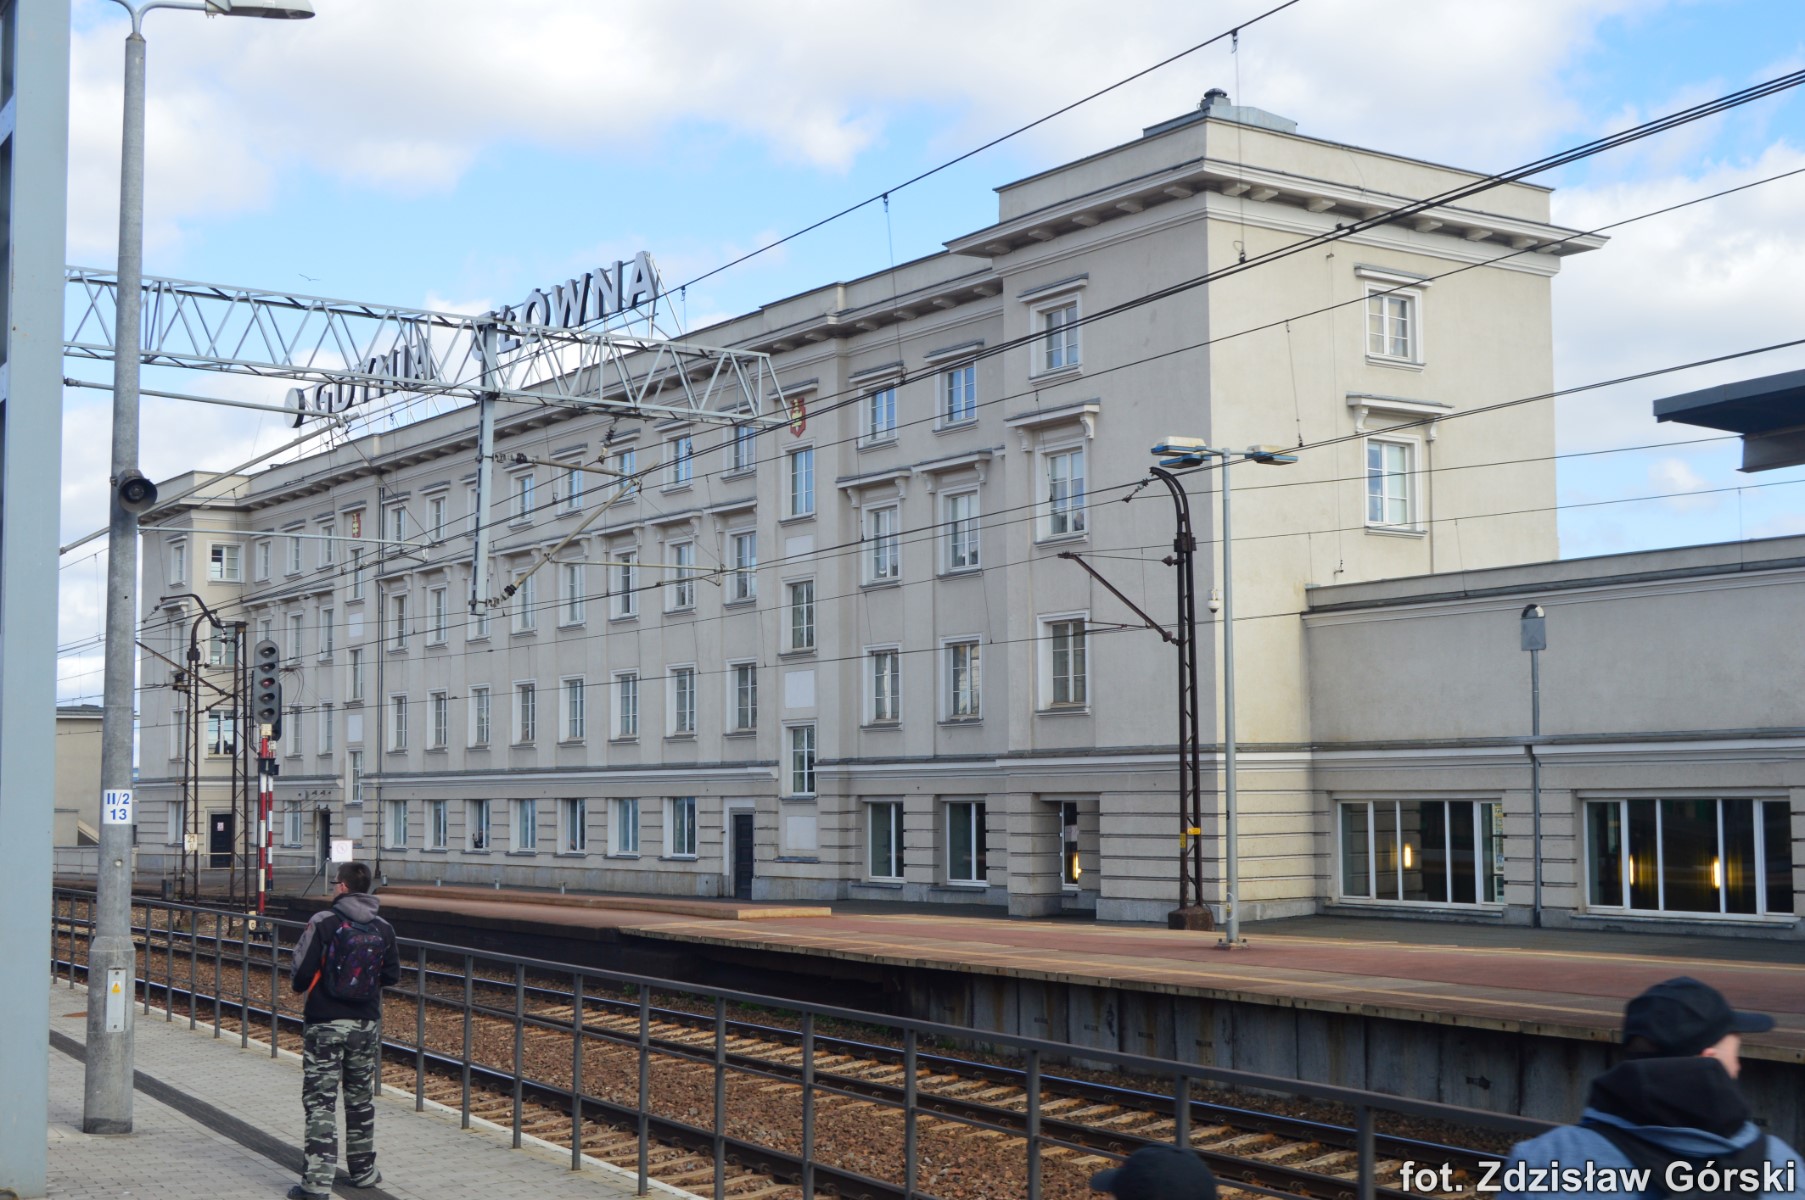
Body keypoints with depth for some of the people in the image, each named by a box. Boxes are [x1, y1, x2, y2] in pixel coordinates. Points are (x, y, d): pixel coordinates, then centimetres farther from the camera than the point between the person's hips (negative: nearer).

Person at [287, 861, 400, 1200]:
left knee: (319, 1102, -1)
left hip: (325, 1024, -4)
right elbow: (392, 977, 7)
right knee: (361, 1099, 18)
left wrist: (299, 984, 8)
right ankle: (363, 1170, 27)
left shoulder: (323, 923, -13)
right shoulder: (383, 928, 0)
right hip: (367, 1025, 4)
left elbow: (302, 975, -14)